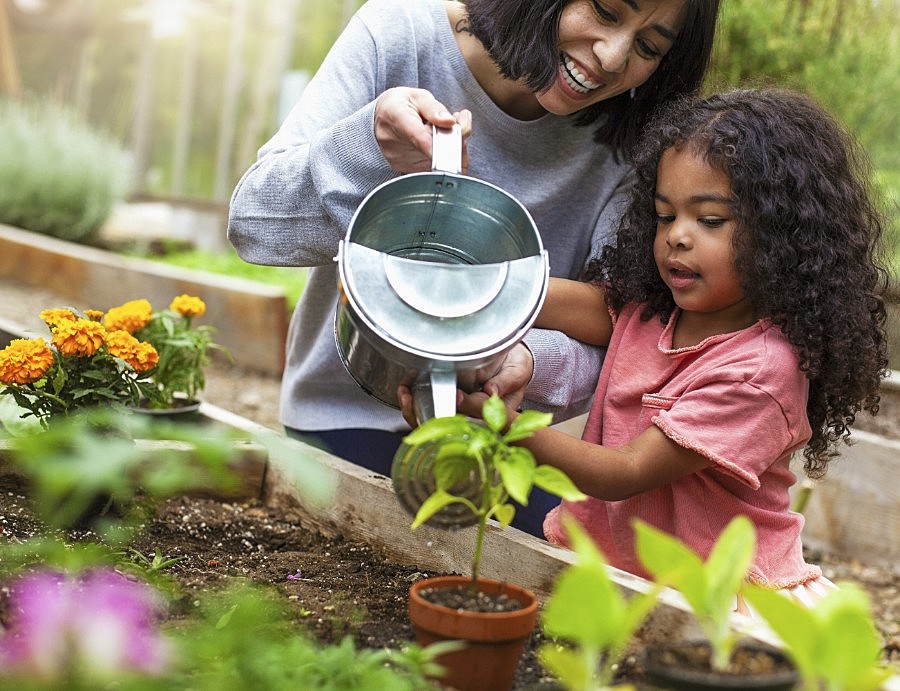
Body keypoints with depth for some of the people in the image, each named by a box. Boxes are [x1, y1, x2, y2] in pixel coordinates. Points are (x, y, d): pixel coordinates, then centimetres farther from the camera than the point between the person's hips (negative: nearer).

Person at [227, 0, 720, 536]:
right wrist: (371, 145, -40)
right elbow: (253, 222, -21)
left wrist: (533, 364, -43)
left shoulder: (624, 142, -13)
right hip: (348, 416, -1)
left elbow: (612, 341, -19)